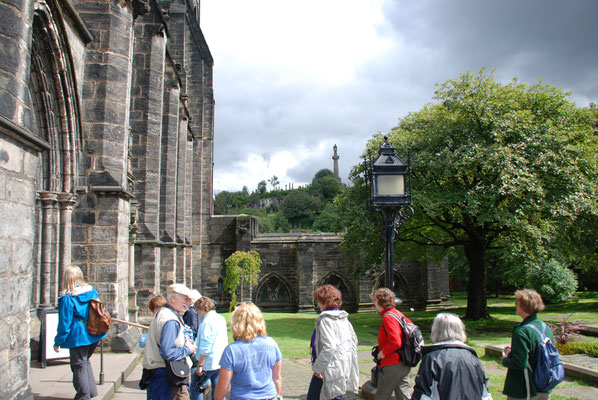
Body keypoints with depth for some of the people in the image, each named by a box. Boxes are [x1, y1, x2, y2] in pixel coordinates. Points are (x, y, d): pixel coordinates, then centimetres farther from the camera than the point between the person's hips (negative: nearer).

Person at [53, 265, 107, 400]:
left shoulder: (67, 299, -16)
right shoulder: (92, 291, 1)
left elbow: (65, 324, -14)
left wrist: (58, 342, -4)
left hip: (78, 337, -7)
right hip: (94, 335, 7)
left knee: (79, 366, 6)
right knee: (85, 361, 24)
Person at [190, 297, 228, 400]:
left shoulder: (207, 322, -17)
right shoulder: (221, 319, 10)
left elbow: (205, 347, -20)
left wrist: (200, 365, -15)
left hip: (209, 363, -8)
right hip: (221, 362, 8)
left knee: (195, 387, 7)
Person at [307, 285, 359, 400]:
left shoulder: (326, 320, -17)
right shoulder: (344, 318, 9)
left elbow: (328, 348, -25)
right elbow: (354, 340, 16)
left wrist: (317, 368, -17)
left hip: (330, 370, -9)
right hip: (344, 368, 9)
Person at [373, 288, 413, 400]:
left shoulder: (387, 317, -19)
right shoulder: (397, 313, 7)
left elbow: (395, 342, -26)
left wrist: (383, 353, -13)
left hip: (392, 364, -9)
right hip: (404, 362, 9)